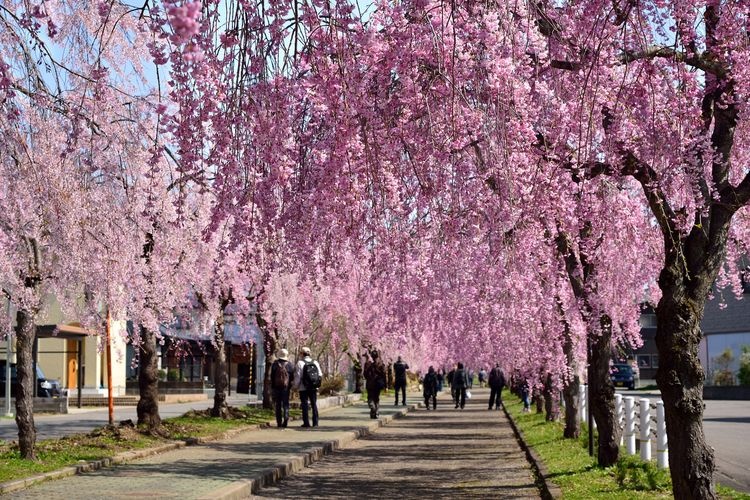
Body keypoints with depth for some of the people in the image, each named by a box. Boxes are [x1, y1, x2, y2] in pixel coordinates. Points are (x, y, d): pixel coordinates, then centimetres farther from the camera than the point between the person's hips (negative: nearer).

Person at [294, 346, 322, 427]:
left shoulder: (300, 363, -8)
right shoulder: (315, 363, 6)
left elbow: (298, 376, -10)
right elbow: (320, 375, 6)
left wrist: (296, 386, 1)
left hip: (303, 388, -4)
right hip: (314, 388, 4)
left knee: (305, 405, 1)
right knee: (314, 405, 10)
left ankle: (306, 423, -1)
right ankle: (315, 423, 8)